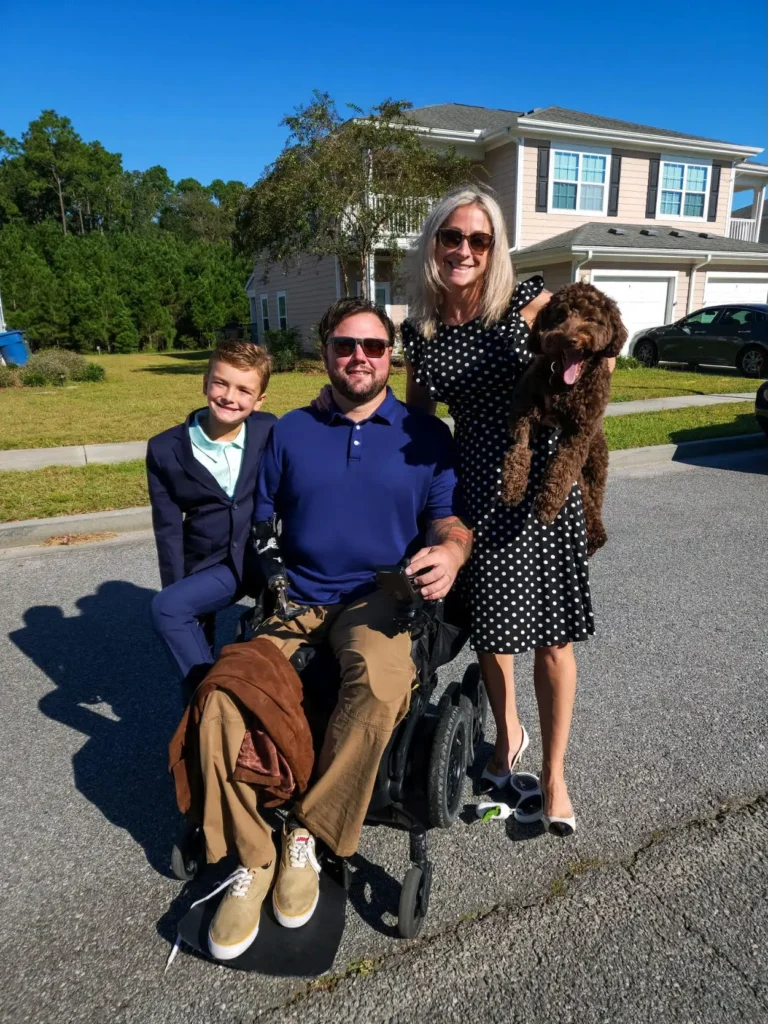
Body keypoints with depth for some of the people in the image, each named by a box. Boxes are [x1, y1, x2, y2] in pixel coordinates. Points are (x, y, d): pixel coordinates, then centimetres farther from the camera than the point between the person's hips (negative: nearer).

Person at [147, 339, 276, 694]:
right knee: (167, 607, -19)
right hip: (214, 567, 1)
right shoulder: (166, 449, -2)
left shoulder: (269, 432, -2)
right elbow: (168, 529, -1)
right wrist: (175, 588, -5)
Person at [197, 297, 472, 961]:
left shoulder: (425, 435, 8)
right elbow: (259, 521, 13)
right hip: (297, 601, 2)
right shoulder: (291, 431, 13)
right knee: (224, 692, -23)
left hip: (378, 599, -2)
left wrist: (451, 551, -19)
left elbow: (451, 519, 4)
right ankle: (253, 859, -4)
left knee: (381, 685, -34)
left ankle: (307, 835, -11)